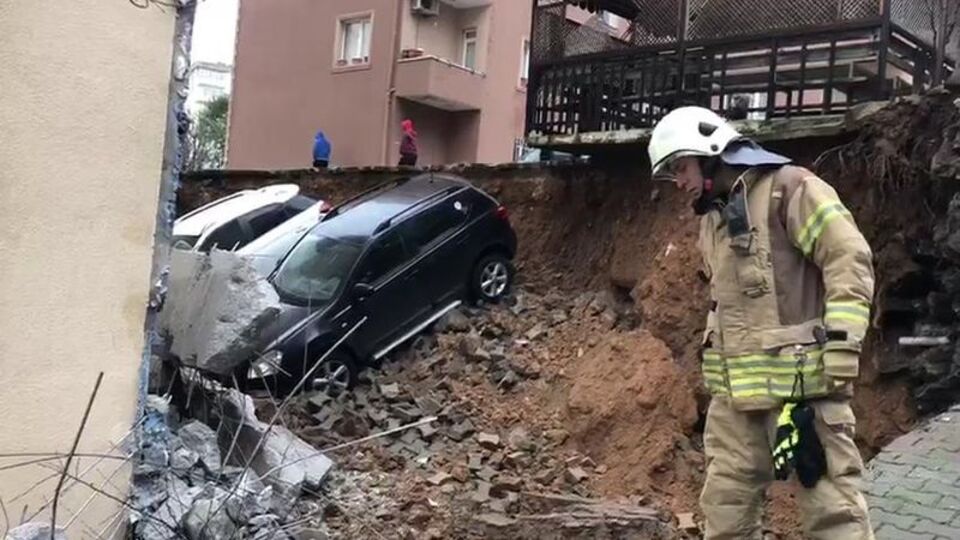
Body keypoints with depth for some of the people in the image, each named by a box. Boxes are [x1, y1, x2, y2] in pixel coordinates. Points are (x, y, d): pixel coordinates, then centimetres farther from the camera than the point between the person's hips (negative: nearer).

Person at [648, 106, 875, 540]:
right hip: (735, 393, 8)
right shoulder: (712, 221, 21)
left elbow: (850, 261, -13)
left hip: (801, 383, -8)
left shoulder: (788, 188, -6)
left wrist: (838, 361, -17)